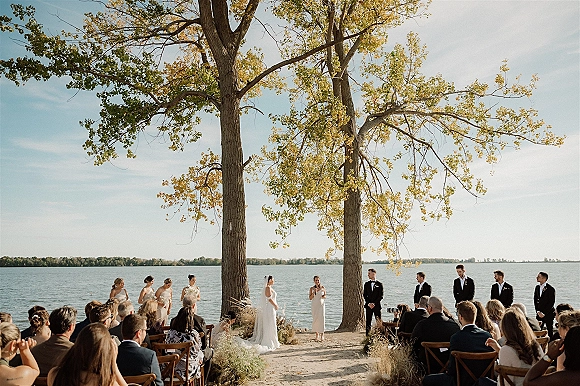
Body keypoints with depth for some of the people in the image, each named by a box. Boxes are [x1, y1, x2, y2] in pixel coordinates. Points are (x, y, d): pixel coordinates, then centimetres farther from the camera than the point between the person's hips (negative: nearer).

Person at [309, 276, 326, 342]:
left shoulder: (323, 288, 3)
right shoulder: (312, 288, 1)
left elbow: (325, 296, 12)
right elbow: (310, 298, -4)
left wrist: (324, 296, -11)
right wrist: (314, 292, -17)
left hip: (321, 305, -1)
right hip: (314, 305, 1)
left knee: (321, 318, -10)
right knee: (315, 319, 2)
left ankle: (322, 335, -5)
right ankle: (317, 334, 14)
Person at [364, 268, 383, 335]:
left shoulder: (379, 284, 1)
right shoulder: (366, 284, 10)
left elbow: (381, 296, -2)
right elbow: (364, 295, 7)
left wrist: (374, 303, -10)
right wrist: (368, 303, -6)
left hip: (377, 305, -2)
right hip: (368, 305, 2)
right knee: (368, 321, 3)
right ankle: (368, 335, 7)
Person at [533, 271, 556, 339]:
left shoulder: (550, 289, -8)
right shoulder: (537, 287, 9)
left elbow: (551, 302, -10)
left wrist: (544, 313, -12)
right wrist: (538, 311, 0)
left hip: (548, 314, -5)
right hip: (539, 313, 5)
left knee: (549, 331, 2)